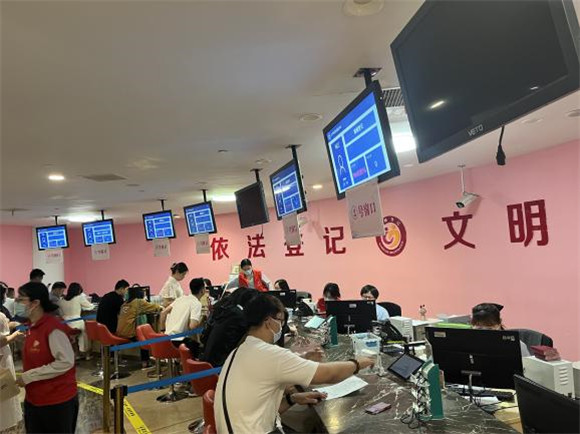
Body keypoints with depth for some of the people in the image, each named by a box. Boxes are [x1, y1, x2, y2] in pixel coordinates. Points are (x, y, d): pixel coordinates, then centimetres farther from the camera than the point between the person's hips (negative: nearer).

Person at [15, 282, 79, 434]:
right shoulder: (32, 327, 5)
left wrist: (29, 376, -20)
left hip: (57, 401, -8)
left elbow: (66, 362, -24)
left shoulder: (53, 328, -21)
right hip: (33, 400, 8)